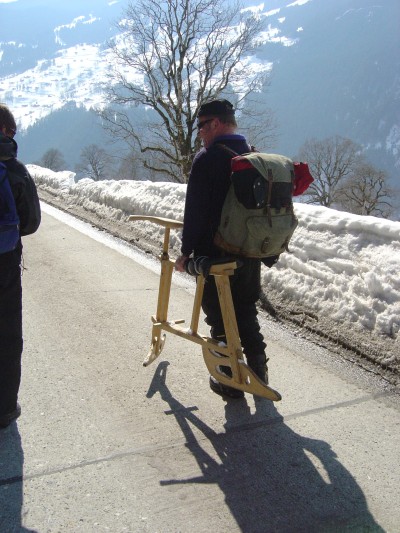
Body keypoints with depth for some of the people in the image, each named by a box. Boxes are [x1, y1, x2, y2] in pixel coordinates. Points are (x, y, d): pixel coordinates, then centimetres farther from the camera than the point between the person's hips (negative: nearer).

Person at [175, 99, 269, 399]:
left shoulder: (207, 159, -15)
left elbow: (195, 211, -17)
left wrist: (187, 251, -7)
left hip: (216, 254, -6)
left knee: (220, 319, 7)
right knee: (247, 312, 21)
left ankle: (232, 381, 15)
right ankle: (259, 371, 27)